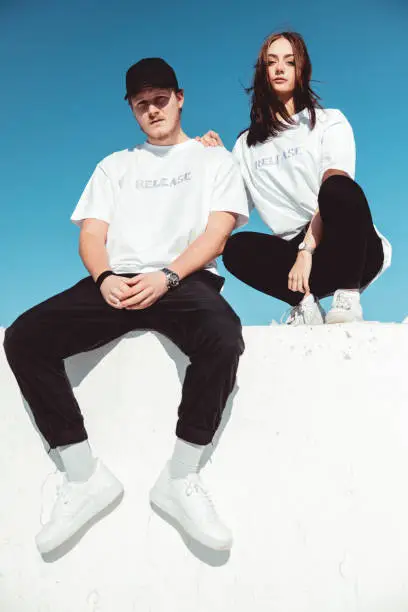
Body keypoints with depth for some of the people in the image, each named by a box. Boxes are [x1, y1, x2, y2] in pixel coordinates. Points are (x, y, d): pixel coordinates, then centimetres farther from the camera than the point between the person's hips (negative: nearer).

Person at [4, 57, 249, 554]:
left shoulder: (215, 160, 18)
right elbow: (91, 235, 15)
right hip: (116, 281, 3)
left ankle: (180, 479, -21)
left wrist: (166, 277, -17)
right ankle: (85, 477, -16)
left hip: (185, 280, -3)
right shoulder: (115, 166, 27)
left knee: (222, 339, -39)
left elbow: (216, 231, 2)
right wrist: (104, 279, -10)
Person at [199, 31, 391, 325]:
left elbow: (335, 192, -14)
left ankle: (348, 295, -23)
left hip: (351, 249, -2)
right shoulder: (248, 143, 13)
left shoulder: (330, 122, 4)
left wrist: (307, 249, -26)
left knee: (339, 188, -34)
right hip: (298, 251, 2)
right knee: (236, 248, -25)